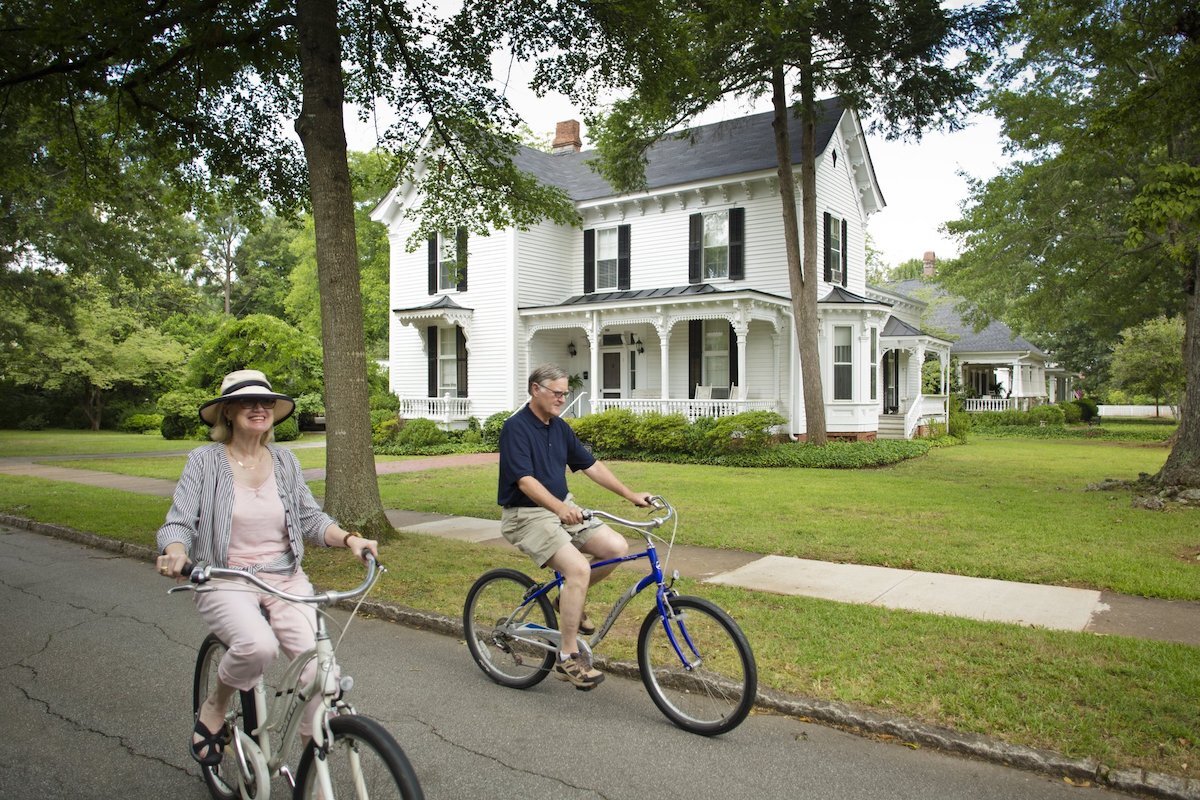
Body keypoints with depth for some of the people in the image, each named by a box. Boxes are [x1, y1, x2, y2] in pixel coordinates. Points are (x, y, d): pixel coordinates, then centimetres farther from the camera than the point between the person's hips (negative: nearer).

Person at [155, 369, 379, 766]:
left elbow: (311, 518, 7)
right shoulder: (205, 460, -2)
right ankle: (213, 709, 1)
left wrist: (349, 538, -11)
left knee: (316, 663, -18)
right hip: (224, 581, -3)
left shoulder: (284, 460, 7)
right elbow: (179, 522, -6)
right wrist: (176, 553, -29)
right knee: (258, 645, -34)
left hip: (285, 579, 3)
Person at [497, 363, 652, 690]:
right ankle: (568, 658, -13)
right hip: (526, 515, -7)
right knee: (578, 568, -27)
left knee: (617, 547, -10)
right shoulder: (516, 427, -15)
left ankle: (570, 599, 14)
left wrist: (631, 495, 4)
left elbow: (591, 465, 11)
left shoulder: (560, 427, 9)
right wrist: (560, 507, -40)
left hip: (564, 509, 8)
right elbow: (525, 480, -25)